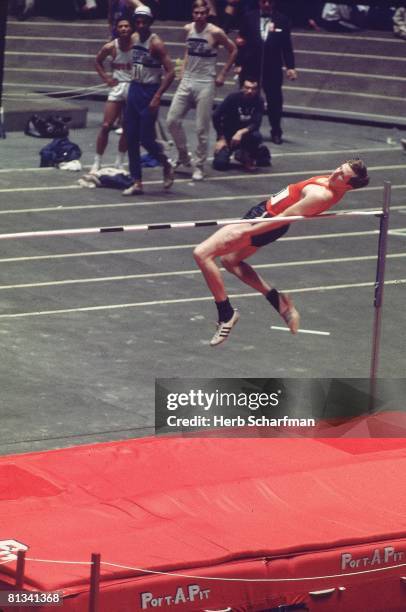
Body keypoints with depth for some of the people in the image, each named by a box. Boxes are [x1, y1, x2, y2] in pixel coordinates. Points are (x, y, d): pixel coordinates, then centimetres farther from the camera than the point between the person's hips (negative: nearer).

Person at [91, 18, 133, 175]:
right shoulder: (110, 47, -5)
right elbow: (98, 61, 14)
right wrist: (105, 77, 2)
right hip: (117, 87, 1)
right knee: (106, 126, -4)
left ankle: (119, 163, 19)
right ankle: (97, 163, 3)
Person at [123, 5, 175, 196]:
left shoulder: (156, 43, -15)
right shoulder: (134, 38, 6)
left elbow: (170, 72, -19)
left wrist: (157, 97, -23)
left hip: (149, 93, -7)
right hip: (134, 89, 7)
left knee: (146, 138, -7)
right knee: (131, 139, 4)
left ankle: (167, 165, 20)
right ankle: (137, 182, 9)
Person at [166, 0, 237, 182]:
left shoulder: (215, 32, -11)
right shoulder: (188, 29, 4)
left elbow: (233, 50, 1)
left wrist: (222, 74, -1)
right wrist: (184, 70, 13)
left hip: (205, 84, -5)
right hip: (187, 81, 5)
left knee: (202, 129, -2)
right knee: (172, 120, -1)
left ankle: (199, 167, 9)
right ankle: (184, 158, 16)